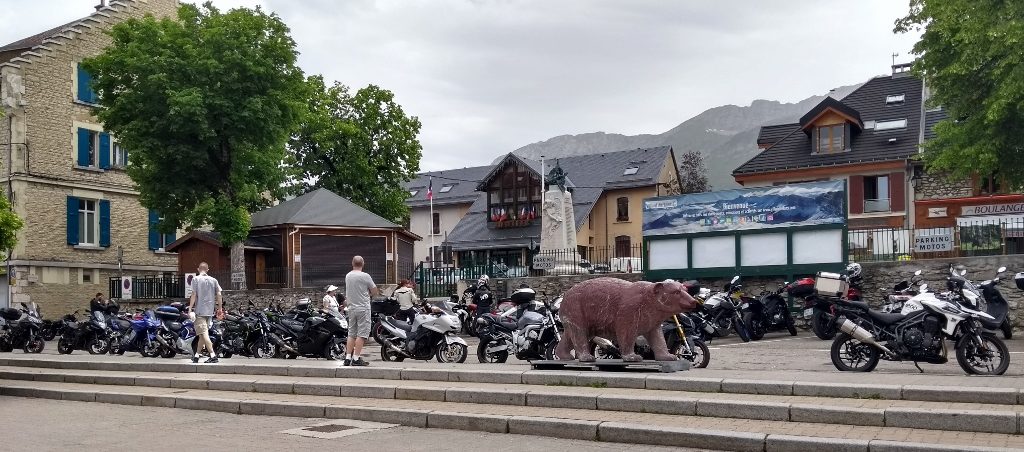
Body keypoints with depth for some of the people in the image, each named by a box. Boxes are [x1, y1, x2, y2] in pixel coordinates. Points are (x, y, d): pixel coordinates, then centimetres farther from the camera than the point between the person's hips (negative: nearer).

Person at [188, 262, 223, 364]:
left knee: (204, 333, -9)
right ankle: (196, 356, 23)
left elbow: (194, 295, -9)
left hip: (200, 311, -5)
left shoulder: (195, 279, -3)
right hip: (210, 311, 5)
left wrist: (190, 309, -6)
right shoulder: (213, 280, 8)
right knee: (202, 334, 15)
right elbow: (219, 295, 5)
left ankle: (213, 355, -20)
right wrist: (220, 308, 13)